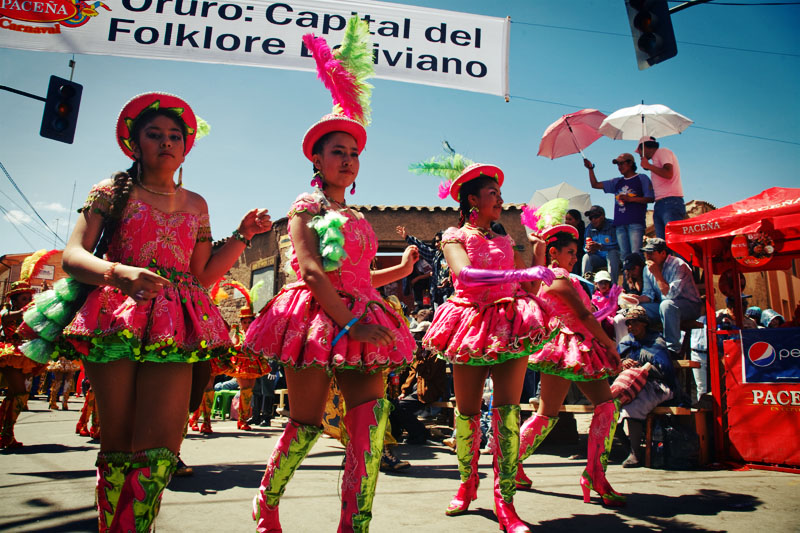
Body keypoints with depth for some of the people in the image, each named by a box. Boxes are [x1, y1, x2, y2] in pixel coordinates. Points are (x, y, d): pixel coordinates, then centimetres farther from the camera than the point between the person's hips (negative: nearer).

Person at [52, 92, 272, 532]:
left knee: (159, 444, -10)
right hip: (115, 312, -1)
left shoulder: (195, 205, 19)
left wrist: (243, 235, 8)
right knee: (118, 441, -2)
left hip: (175, 324, 2)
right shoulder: (113, 191, 11)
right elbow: (73, 256, -2)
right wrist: (119, 273, -23)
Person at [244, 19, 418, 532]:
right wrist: (350, 323, -21)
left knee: (372, 413, -9)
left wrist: (402, 268, 13)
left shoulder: (358, 219, 21)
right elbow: (312, 271, -12)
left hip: (359, 321, 6)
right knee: (308, 422, 1)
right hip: (317, 315, -6)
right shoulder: (305, 208, 2)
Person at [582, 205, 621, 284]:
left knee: (612, 253, -35)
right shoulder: (589, 229, 2)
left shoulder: (612, 226, -14)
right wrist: (588, 249, -24)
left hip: (613, 257, -4)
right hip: (599, 259, 4)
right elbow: (585, 246, 2)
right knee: (587, 257, -22)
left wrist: (600, 246, -37)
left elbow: (618, 246, -23)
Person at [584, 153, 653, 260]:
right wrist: (590, 169, 11)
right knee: (624, 254, 1)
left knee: (635, 253, -15)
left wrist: (630, 199, -9)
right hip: (620, 223, 5)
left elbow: (650, 198, 0)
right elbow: (595, 184, 22)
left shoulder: (642, 178, 8)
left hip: (635, 222, -5)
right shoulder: (617, 182, 22)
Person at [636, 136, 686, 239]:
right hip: (659, 205, 9)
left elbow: (668, 174, -13)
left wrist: (648, 166, -6)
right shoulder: (656, 159, 29)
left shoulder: (663, 151, 4)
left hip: (671, 203, -9)